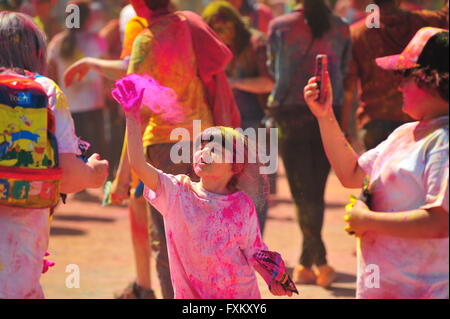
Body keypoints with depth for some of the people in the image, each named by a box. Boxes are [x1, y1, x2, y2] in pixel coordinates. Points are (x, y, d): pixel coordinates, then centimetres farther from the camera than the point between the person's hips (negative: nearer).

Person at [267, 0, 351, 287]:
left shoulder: (280, 26, -3)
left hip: (290, 115, -2)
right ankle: (307, 263, 12)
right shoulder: (341, 29, 2)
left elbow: (273, 68, 9)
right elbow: (343, 72, 10)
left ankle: (319, 260, -17)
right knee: (316, 190, 11)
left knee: (303, 191, -2)